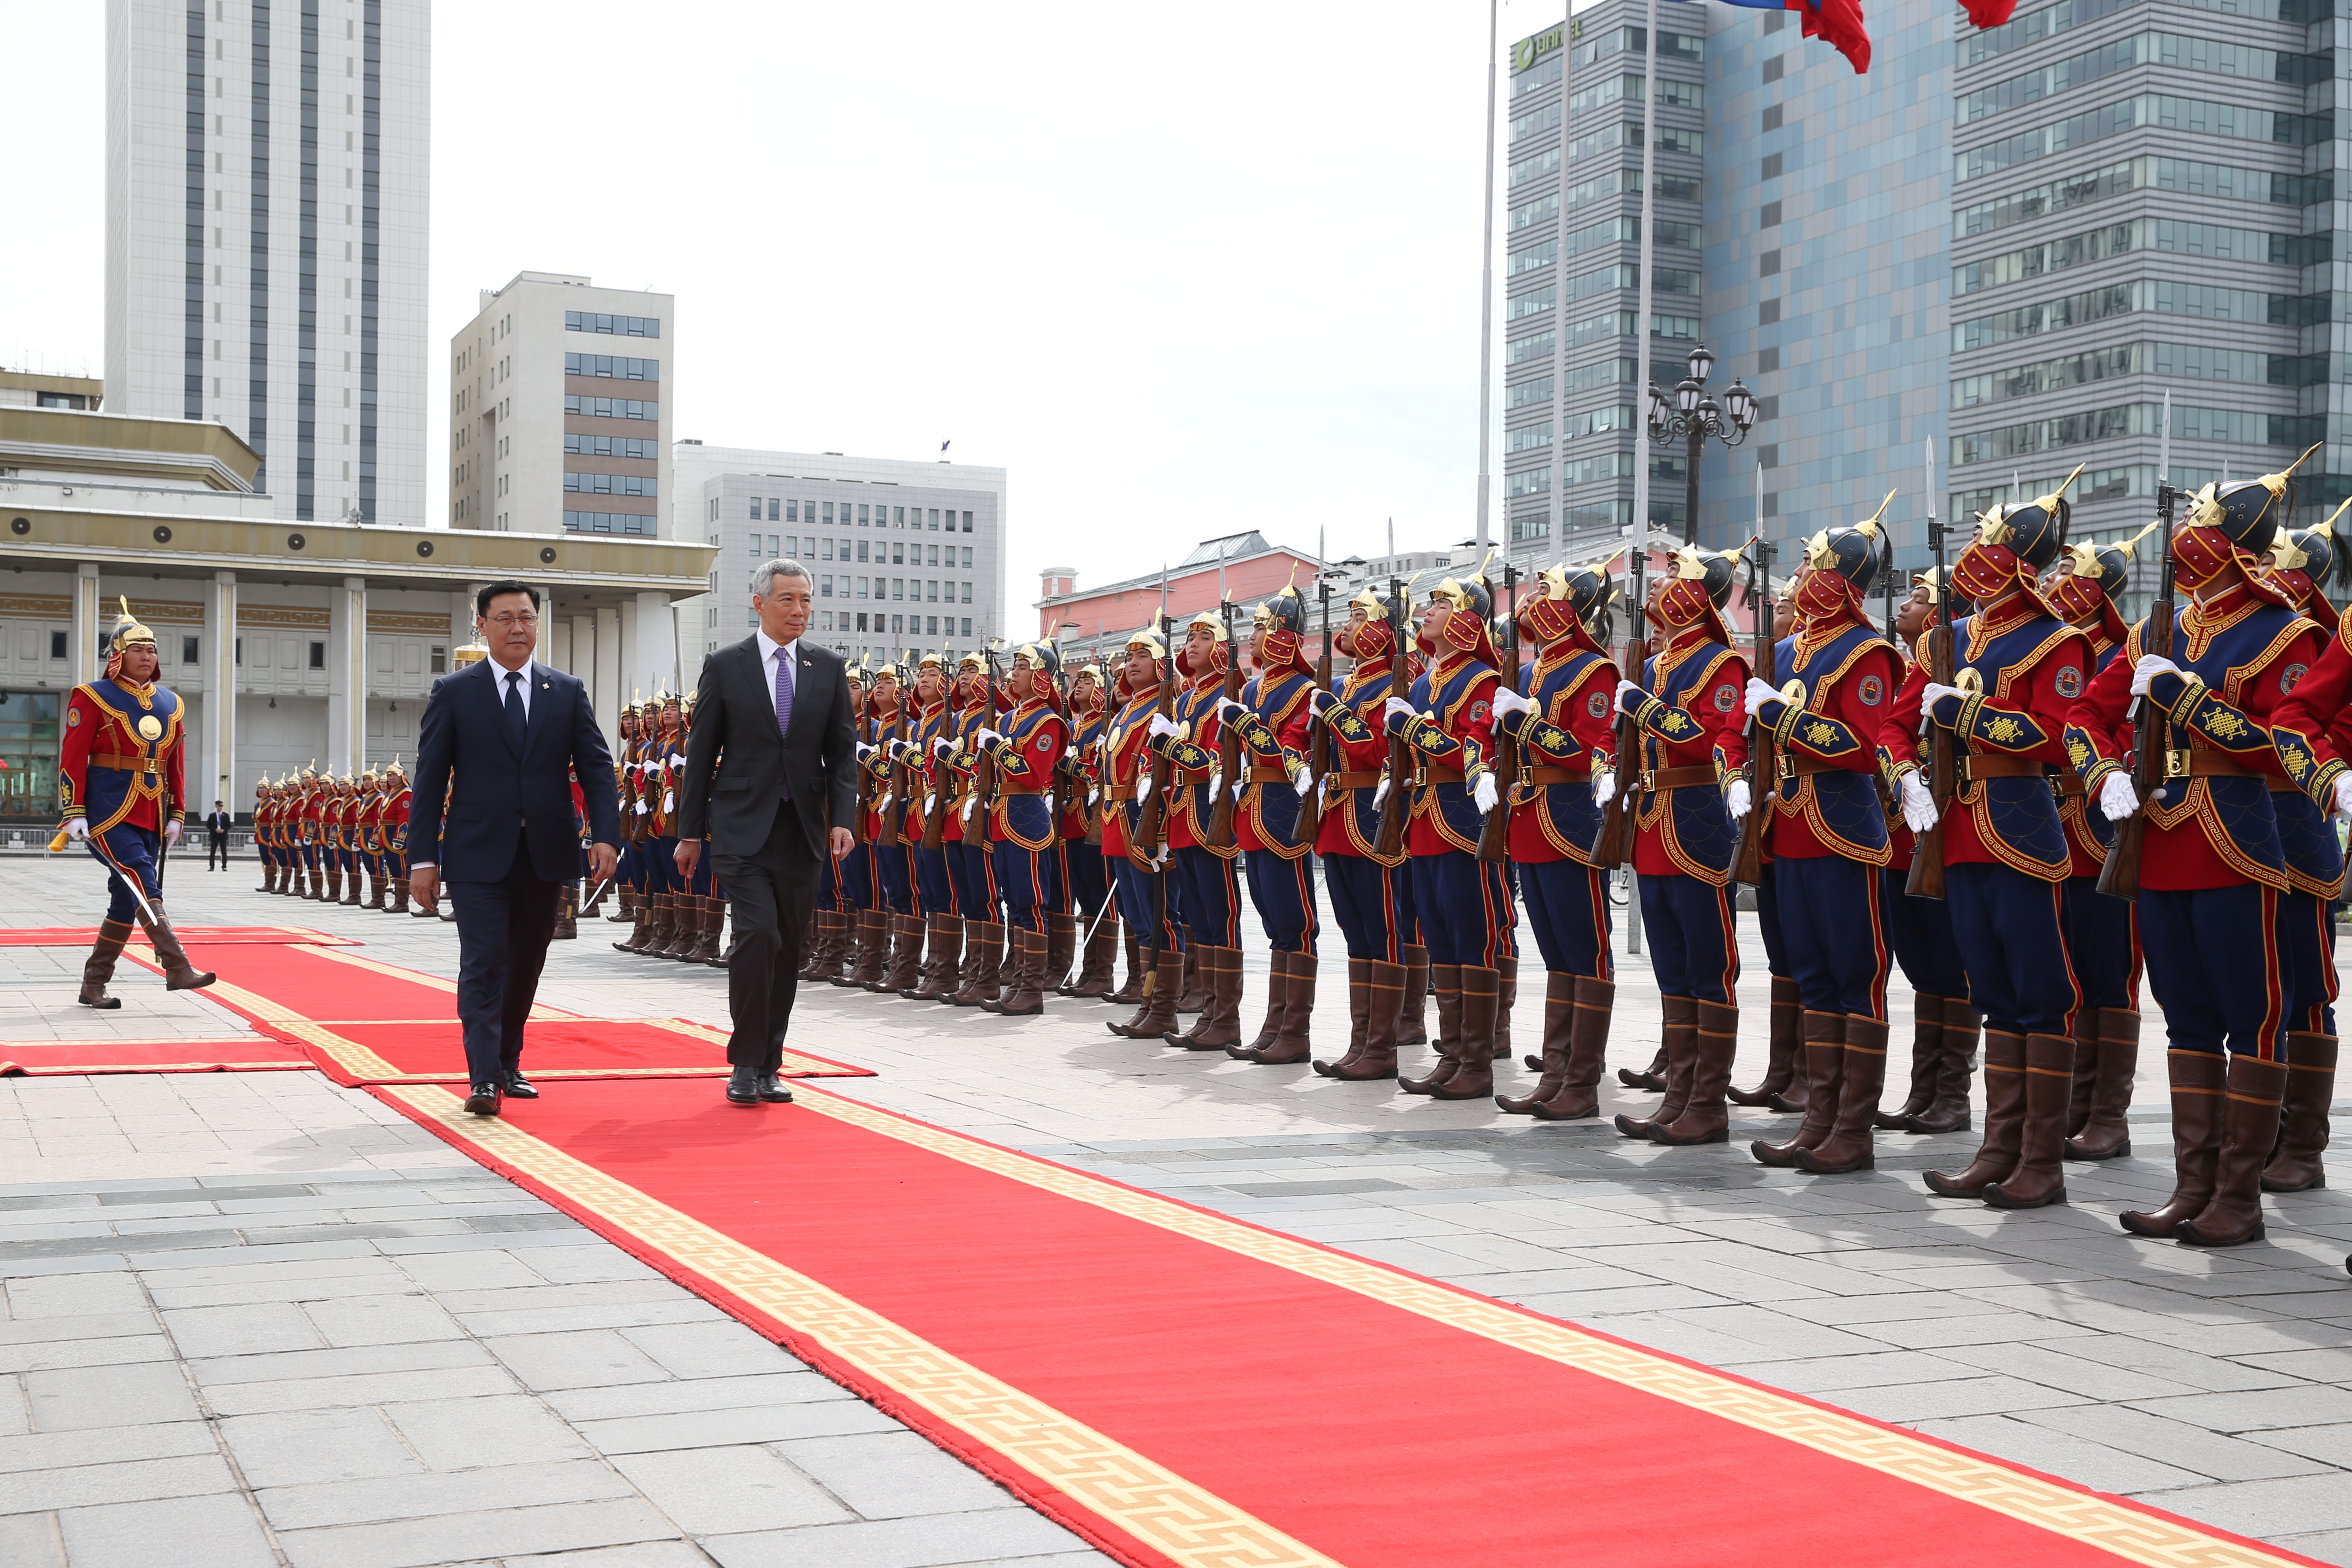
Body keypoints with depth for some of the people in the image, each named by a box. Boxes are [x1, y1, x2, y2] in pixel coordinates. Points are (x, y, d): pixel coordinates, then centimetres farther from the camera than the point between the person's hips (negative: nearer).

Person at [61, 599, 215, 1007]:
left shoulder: (171, 704, 13)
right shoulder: (92, 698, -3)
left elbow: (176, 763, 18)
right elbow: (72, 757, -6)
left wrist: (175, 815, 12)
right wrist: (74, 813, -12)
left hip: (151, 816, 6)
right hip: (109, 813, -6)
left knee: (127, 898, 7)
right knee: (145, 885, -18)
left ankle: (94, 986, 16)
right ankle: (177, 968, -24)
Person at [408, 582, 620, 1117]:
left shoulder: (568, 692, 8)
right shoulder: (453, 692, 1)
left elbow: (597, 768, 4)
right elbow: (430, 779, 0)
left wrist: (605, 834, -10)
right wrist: (423, 857, -6)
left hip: (546, 855, 3)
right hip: (479, 855, -3)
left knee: (525, 967, 12)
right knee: (483, 966, -9)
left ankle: (508, 1065, 27)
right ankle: (484, 1079, -11)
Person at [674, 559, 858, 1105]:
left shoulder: (829, 668, 8)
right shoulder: (724, 666, 1)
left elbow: (842, 751, 8)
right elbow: (701, 753, 3)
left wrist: (841, 818, -5)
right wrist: (690, 832, 2)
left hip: (802, 832, 3)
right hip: (743, 829, -3)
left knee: (788, 949, 7)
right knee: (758, 935, -16)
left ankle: (768, 1066, 17)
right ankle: (745, 1064, -4)